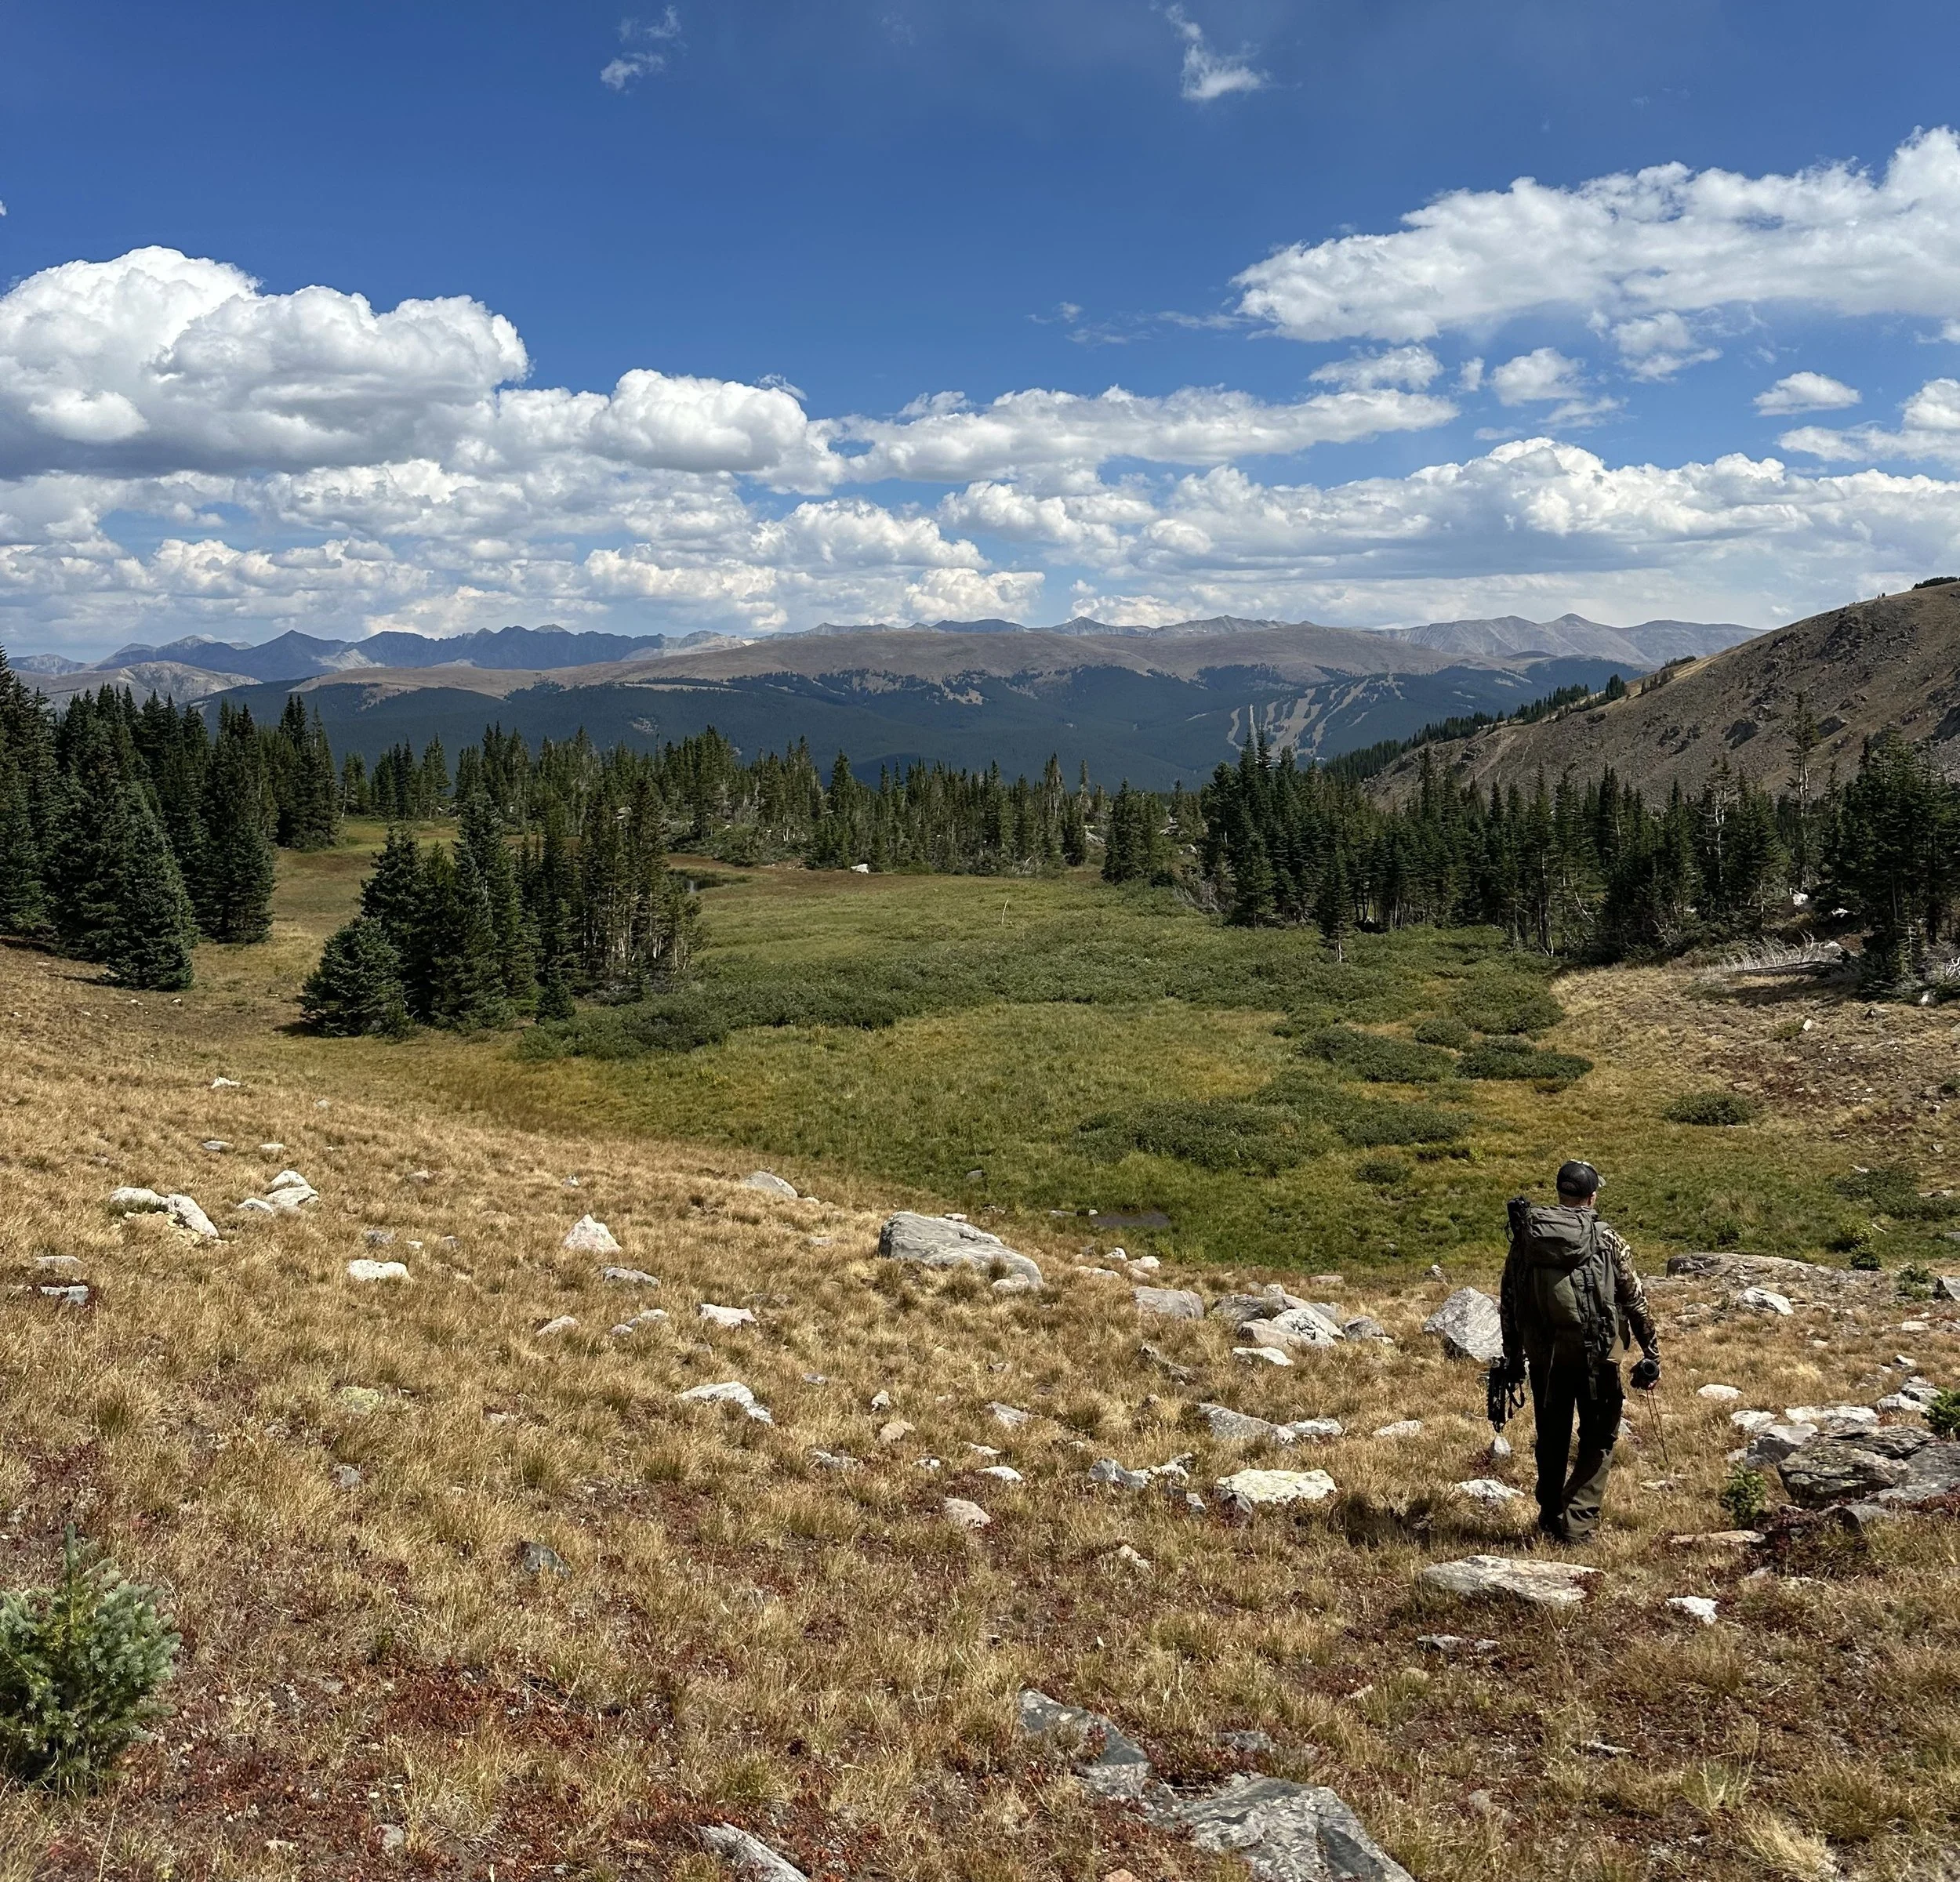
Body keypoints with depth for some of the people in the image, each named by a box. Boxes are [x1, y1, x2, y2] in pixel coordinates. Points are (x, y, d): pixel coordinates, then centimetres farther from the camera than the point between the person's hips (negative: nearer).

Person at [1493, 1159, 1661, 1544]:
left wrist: (1512, 1360, 16)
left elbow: (1509, 1303, 7)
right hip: (1596, 1355, -3)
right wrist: (1652, 1356, 7)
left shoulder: (1525, 1238, 2)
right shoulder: (1607, 1242, -6)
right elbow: (1636, 1302, -2)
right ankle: (1578, 1523, 1)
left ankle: (1551, 1520, 28)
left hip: (1544, 1356, 3)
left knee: (1552, 1440, 18)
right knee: (1598, 1439, 10)